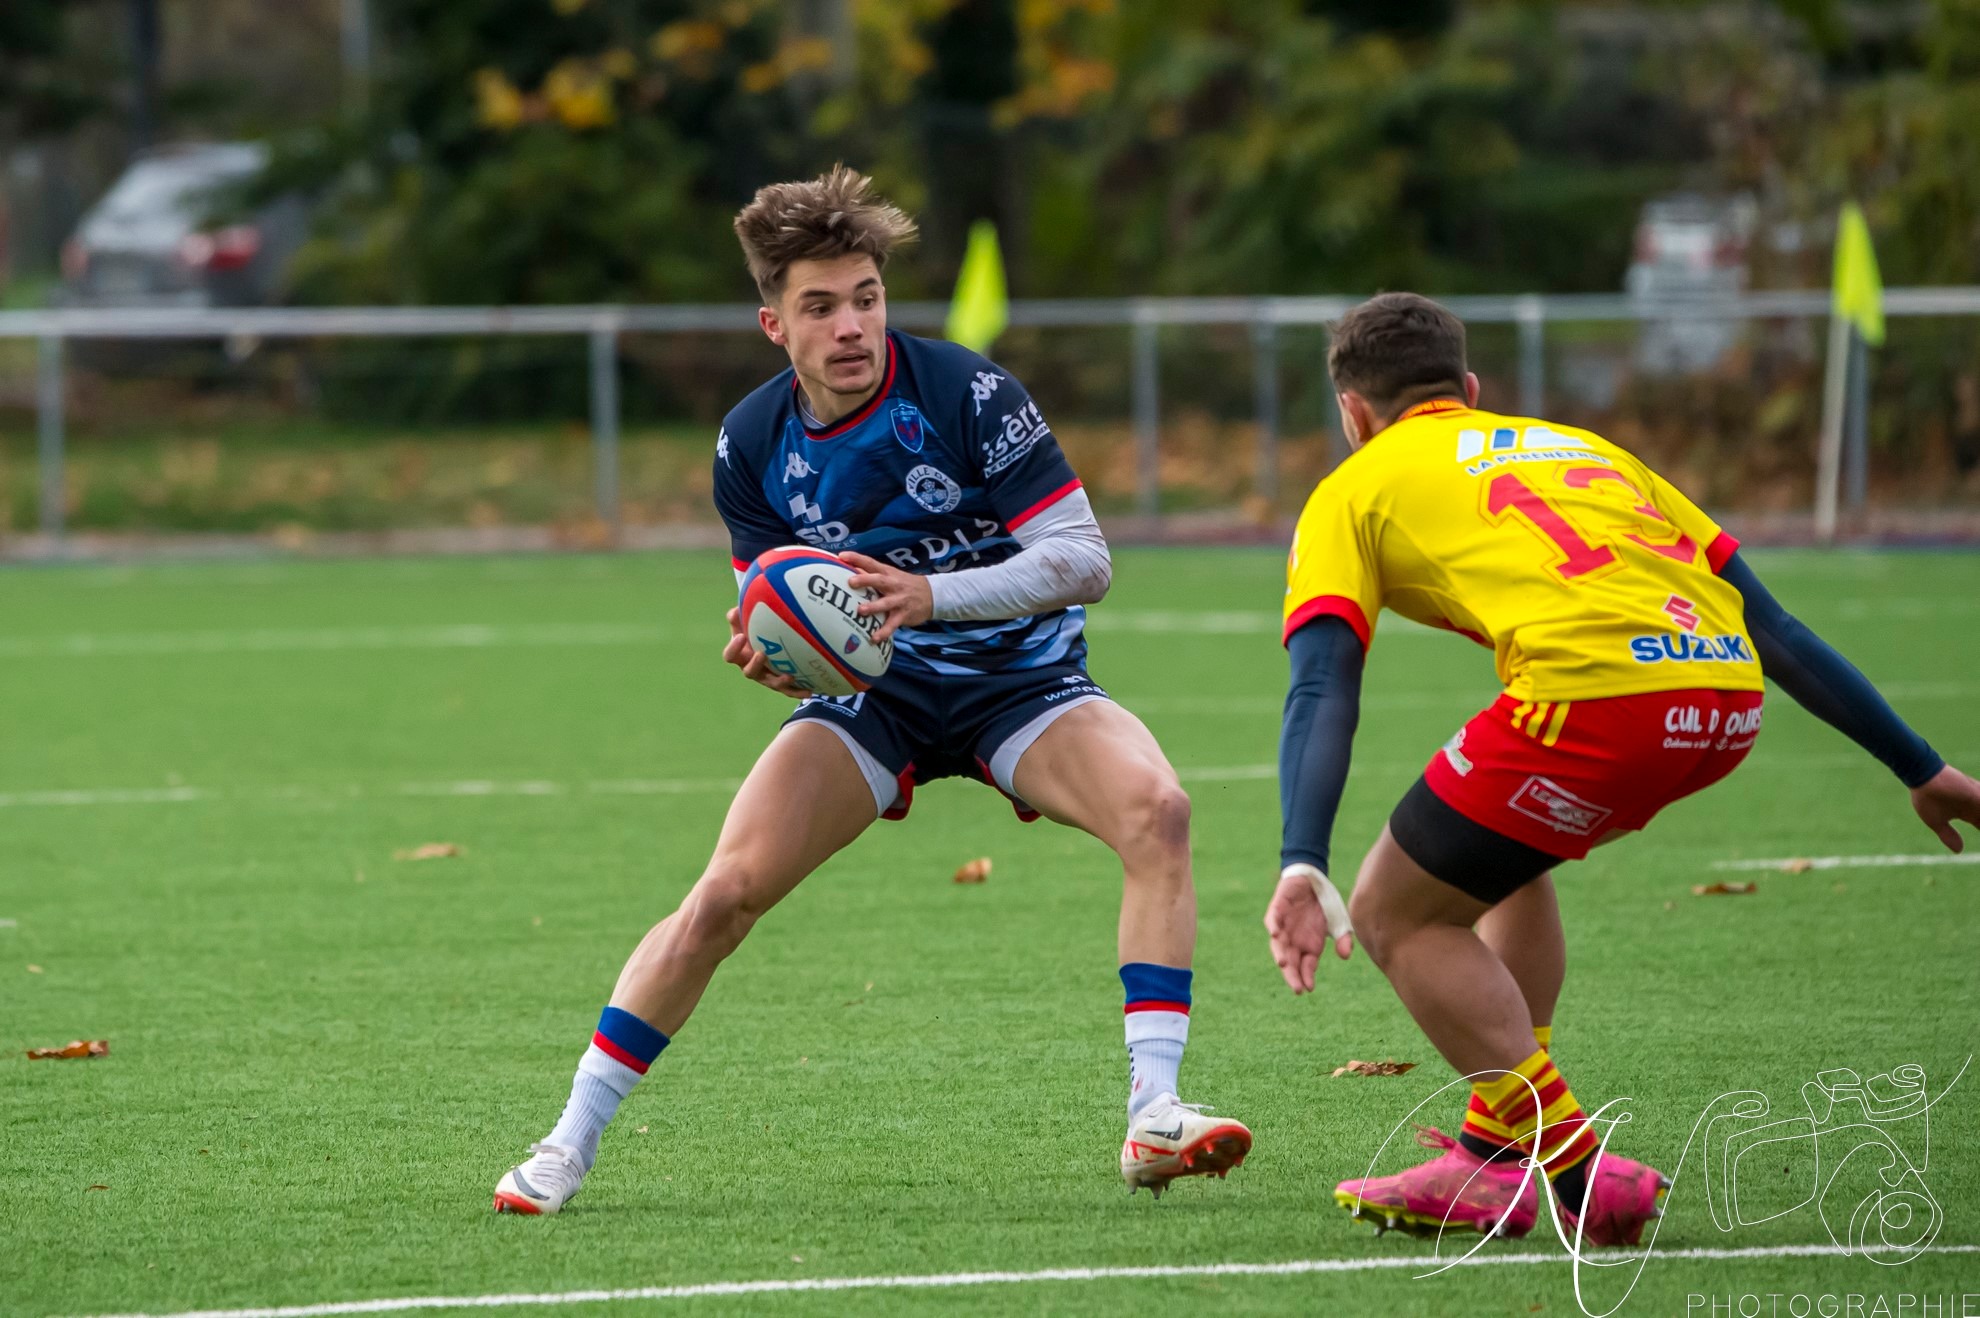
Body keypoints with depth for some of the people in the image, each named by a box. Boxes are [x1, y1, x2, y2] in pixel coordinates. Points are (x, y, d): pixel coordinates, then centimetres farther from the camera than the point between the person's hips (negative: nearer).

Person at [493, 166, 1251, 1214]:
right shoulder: (752, 447, -8)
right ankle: (568, 1144, -2)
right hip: (875, 695, 2)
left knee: (1154, 809, -31)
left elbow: (1085, 559, -20)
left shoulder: (967, 395, -20)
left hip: (1021, 684, -2)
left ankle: (1151, 1114, -29)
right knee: (726, 892, -14)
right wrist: (769, 656, -23)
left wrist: (929, 595, -34)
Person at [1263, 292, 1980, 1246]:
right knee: (1506, 862, 32)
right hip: (1726, 691, 6)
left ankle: (1584, 1178, 3)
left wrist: (1302, 868, -9)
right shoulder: (1579, 447, 35)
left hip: (1598, 692, -6)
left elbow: (1321, 692, 2)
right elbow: (1771, 627, 30)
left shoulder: (1355, 491, 20)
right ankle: (1495, 1158, 31)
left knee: (1395, 913, 12)